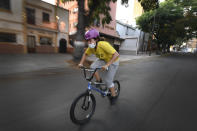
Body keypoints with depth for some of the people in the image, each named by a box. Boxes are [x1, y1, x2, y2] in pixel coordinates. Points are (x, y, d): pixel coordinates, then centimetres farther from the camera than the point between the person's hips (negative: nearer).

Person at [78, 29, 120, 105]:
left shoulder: (103, 45, -35)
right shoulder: (91, 47, -16)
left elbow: (116, 54, -39)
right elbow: (85, 54, 2)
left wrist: (107, 65, -47)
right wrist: (81, 63, -11)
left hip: (112, 61, -5)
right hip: (102, 59, 6)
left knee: (108, 81, -6)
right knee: (92, 67, -20)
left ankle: (114, 96, 20)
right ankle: (98, 81, 6)